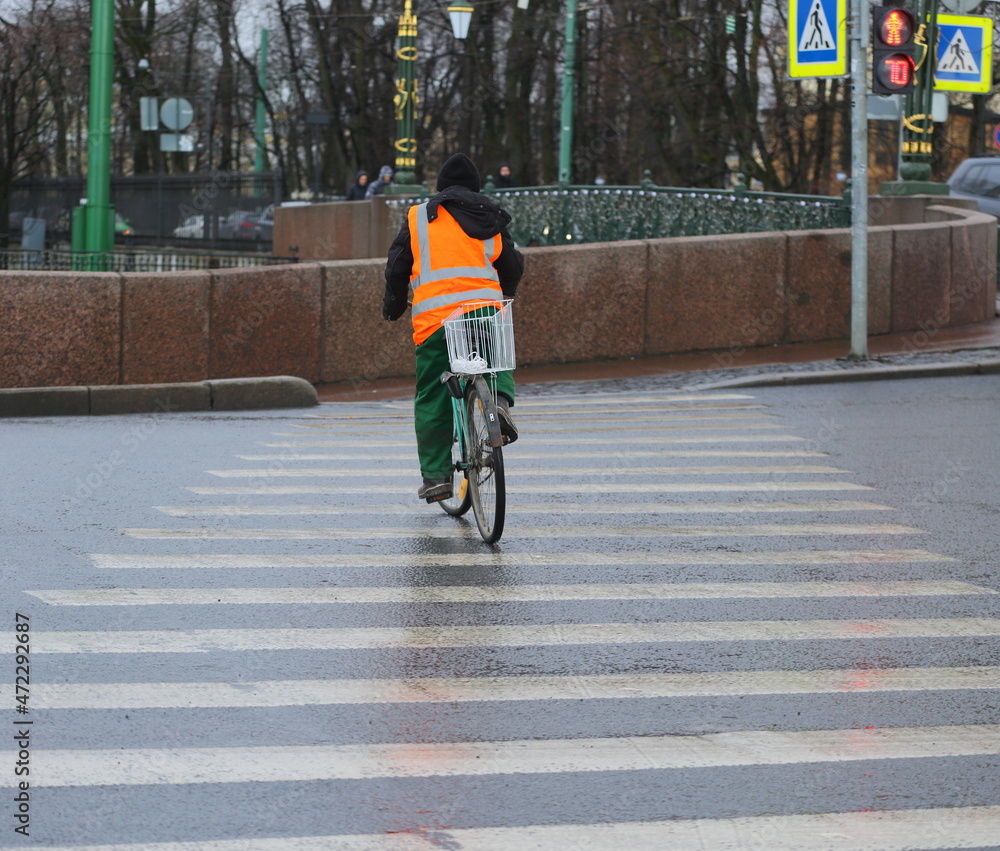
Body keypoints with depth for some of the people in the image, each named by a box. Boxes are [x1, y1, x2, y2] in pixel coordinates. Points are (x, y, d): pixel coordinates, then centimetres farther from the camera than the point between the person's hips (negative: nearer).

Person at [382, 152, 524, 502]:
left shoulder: (418, 218, 12)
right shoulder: (490, 219, 16)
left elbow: (397, 267, 10)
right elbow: (513, 266, 16)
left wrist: (393, 306, 26)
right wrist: (502, 297, 36)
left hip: (433, 315, -1)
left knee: (432, 398, 6)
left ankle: (436, 476, 3)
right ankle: (499, 399, -7)